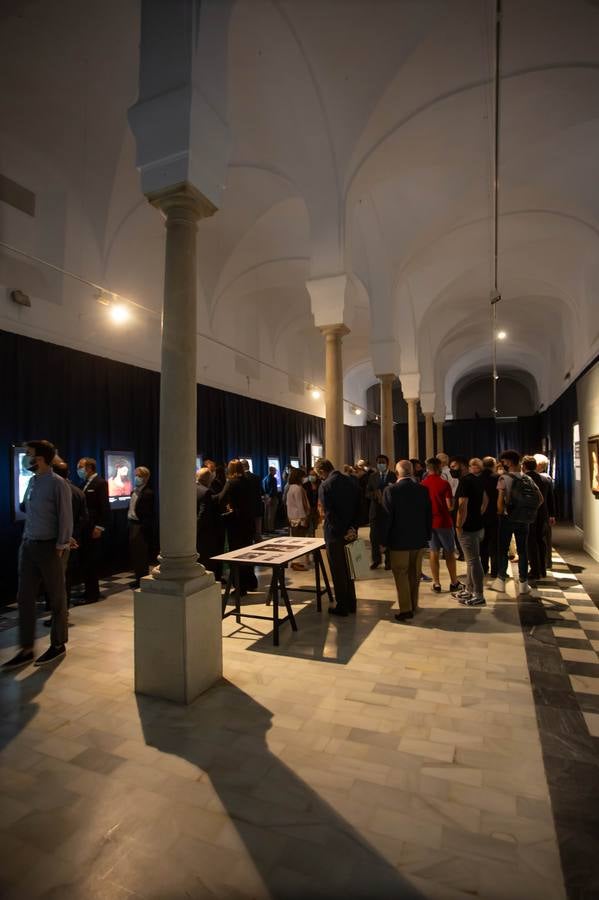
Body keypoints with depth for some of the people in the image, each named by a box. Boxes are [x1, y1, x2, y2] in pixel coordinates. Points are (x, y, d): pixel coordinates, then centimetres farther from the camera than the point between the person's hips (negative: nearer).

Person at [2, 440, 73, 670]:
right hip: (28, 546, 7)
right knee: (25, 599, 9)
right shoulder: (32, 481, 7)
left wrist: (60, 547, -13)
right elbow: (30, 513, 13)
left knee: (56, 599, 8)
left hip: (48, 547, -7)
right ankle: (26, 650, 21)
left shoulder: (57, 483, -13)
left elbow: (66, 517, -12)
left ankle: (58, 645, 23)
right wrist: (26, 540, 8)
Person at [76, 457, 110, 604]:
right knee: (85, 561, 11)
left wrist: (99, 527, -18)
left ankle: (92, 594, 6)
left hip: (94, 530, -8)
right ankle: (90, 590, 21)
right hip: (84, 529, 8)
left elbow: (105, 508, -14)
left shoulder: (100, 483, -9)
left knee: (92, 562, -2)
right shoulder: (85, 483, 15)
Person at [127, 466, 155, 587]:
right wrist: (129, 523, 10)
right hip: (132, 525, 8)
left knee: (141, 554, -1)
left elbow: (148, 514, -15)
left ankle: (143, 579, 9)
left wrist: (144, 529, -17)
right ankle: (138, 578, 24)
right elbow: (131, 509, 16)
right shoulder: (134, 492, 12)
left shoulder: (148, 493, -12)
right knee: (134, 554, 13)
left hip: (141, 527, -8)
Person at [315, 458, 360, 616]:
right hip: (350, 532, 6)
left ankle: (342, 607, 16)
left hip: (335, 534, -6)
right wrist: (353, 527, 0)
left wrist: (343, 532, -10)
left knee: (338, 572, 6)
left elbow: (329, 513, -17)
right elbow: (358, 507, 4)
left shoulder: (325, 485, -15)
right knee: (348, 569, 18)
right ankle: (351, 603, 28)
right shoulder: (351, 482, 4)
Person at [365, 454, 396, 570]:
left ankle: (389, 561, 18)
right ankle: (376, 559, 21)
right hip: (375, 510, 3)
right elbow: (367, 493, 5)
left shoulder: (394, 476, -2)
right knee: (374, 536, 4)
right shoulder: (372, 476, 9)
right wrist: (375, 494, -14)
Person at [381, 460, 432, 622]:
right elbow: (429, 515, 4)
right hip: (419, 539, 4)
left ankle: (406, 609, 5)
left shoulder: (391, 490, -14)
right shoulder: (423, 490, -1)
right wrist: (427, 536, 14)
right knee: (415, 574, 16)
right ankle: (413, 605, 26)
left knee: (401, 574, 5)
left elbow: (387, 517, -13)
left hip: (399, 540, -4)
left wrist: (384, 541, -4)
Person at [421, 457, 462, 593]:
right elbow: (450, 506, -14)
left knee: (434, 552, 10)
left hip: (429, 522, 3)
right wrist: (452, 506, 9)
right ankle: (454, 582, 18)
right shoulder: (444, 483, -13)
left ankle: (436, 583, 13)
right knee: (449, 553, 10)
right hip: (444, 522, -3)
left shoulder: (422, 484, -2)